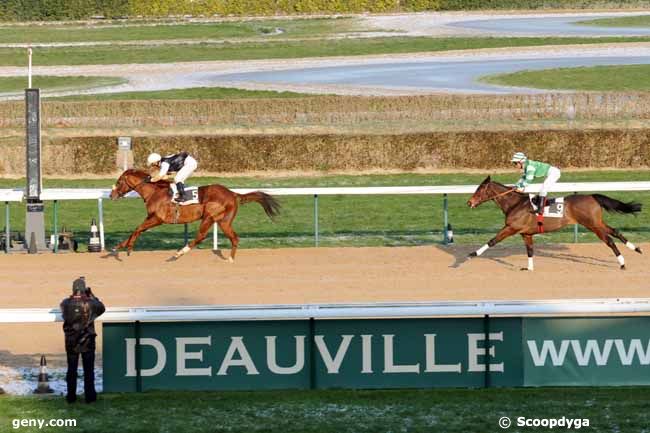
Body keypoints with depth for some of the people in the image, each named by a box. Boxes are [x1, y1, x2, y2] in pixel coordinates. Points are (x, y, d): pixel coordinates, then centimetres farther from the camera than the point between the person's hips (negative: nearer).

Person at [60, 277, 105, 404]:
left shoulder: (66, 303, -9)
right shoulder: (90, 303, -14)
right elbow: (102, 308, 6)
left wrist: (74, 296, 14)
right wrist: (92, 295, 10)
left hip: (71, 342, 2)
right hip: (87, 341, -2)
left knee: (71, 369, 10)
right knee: (88, 370, 7)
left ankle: (71, 396, 13)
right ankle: (90, 396, 9)